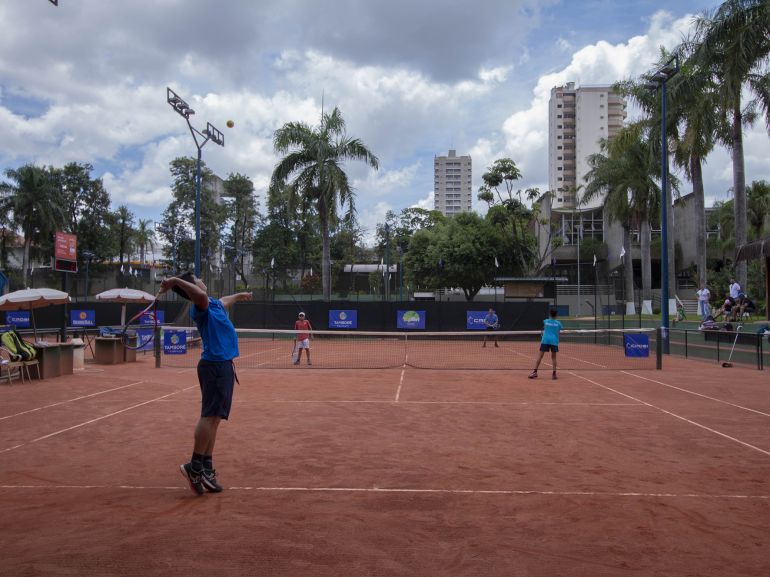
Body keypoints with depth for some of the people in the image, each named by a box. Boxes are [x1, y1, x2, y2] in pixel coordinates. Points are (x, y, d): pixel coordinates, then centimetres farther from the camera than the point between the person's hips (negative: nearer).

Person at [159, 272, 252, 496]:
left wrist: (239, 295, 63)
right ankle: (195, 466, -10)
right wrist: (176, 281, -30)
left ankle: (206, 469, 12)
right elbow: (201, 295, -36)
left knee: (213, 418, 8)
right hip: (216, 365, -10)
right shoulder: (201, 306, -10)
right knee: (210, 416, -12)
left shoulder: (215, 304, 20)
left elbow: (226, 301, 45)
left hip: (220, 365, 10)